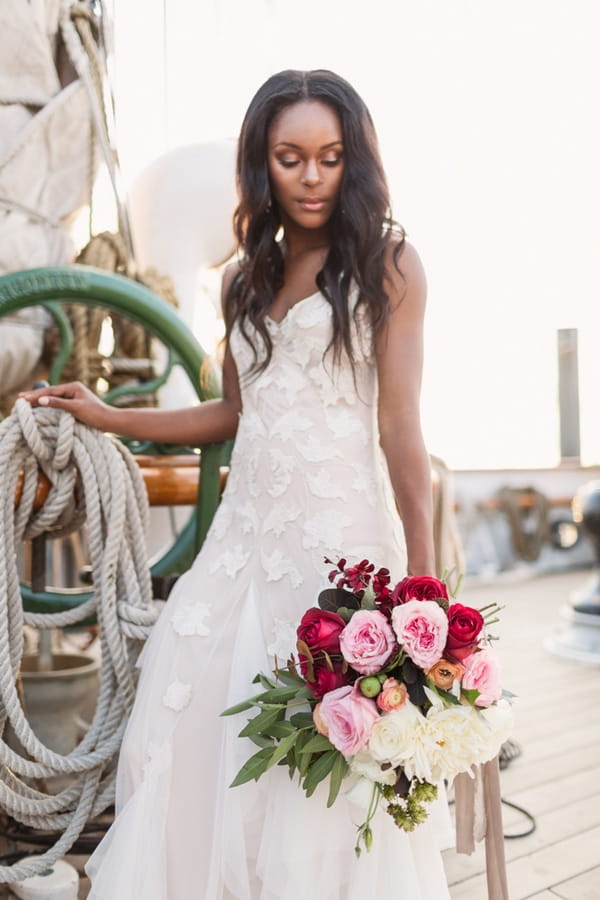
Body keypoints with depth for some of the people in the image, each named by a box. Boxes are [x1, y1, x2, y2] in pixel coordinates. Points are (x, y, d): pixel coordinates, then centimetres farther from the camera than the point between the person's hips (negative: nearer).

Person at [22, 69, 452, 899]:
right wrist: (106, 417, 19)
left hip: (341, 531, -5)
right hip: (245, 531, 5)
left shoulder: (387, 262, 1)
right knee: (189, 726, 2)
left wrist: (422, 574, -9)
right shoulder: (245, 279, 17)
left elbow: (401, 428, -4)